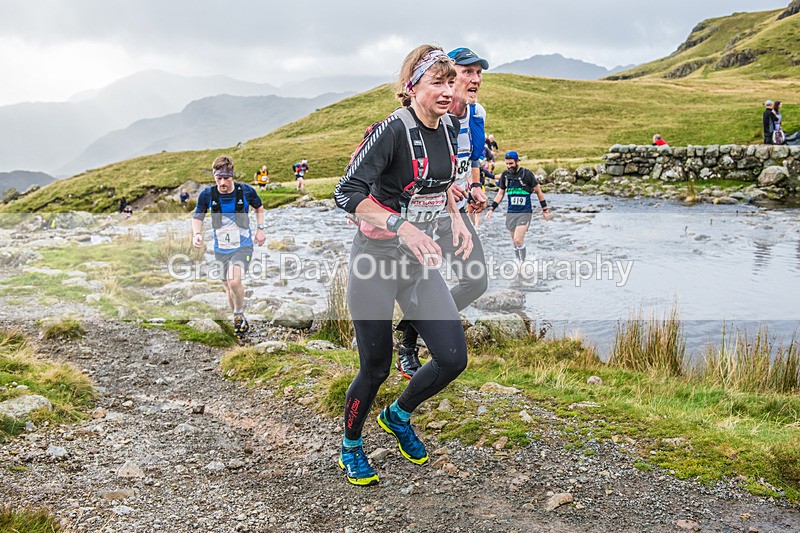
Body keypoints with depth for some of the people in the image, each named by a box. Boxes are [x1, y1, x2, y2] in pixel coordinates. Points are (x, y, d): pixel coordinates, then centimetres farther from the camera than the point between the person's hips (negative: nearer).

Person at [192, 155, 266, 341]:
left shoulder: (246, 191, -12)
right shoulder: (207, 195, -10)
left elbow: (259, 208, 10)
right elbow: (197, 216, 4)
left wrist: (260, 228, 0)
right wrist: (197, 234, -15)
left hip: (243, 246, -3)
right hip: (221, 249, 3)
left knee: (234, 281, -26)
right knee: (230, 289, 12)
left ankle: (239, 317, -2)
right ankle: (240, 323, 35)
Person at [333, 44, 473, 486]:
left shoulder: (448, 127, 4)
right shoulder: (392, 130, -19)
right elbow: (347, 193, -24)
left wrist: (456, 217, 6)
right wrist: (402, 226, -34)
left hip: (419, 260, 7)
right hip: (376, 259, -7)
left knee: (453, 358, 2)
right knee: (375, 368, 3)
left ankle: (398, 416, 31)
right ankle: (350, 447, 31)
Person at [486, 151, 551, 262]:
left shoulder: (526, 174, -7)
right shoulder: (505, 175, 5)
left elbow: (538, 191, 1)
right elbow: (500, 194, 16)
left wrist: (545, 210, 4)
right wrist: (491, 209, 7)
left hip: (525, 212, -4)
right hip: (511, 212, 5)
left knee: (518, 240, -17)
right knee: (515, 242, 6)